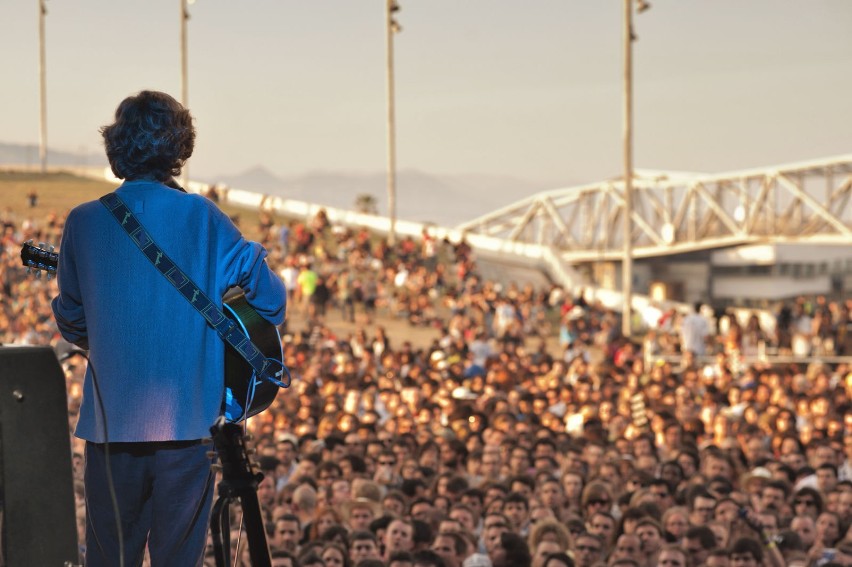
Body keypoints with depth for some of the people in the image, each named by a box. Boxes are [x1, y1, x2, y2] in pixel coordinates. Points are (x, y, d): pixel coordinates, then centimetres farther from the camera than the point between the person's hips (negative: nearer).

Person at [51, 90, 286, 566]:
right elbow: (270, 299, -4)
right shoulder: (203, 218, -5)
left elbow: (72, 322, 10)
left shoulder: (83, 223, 0)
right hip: (188, 420, -1)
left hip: (111, 419, 1)